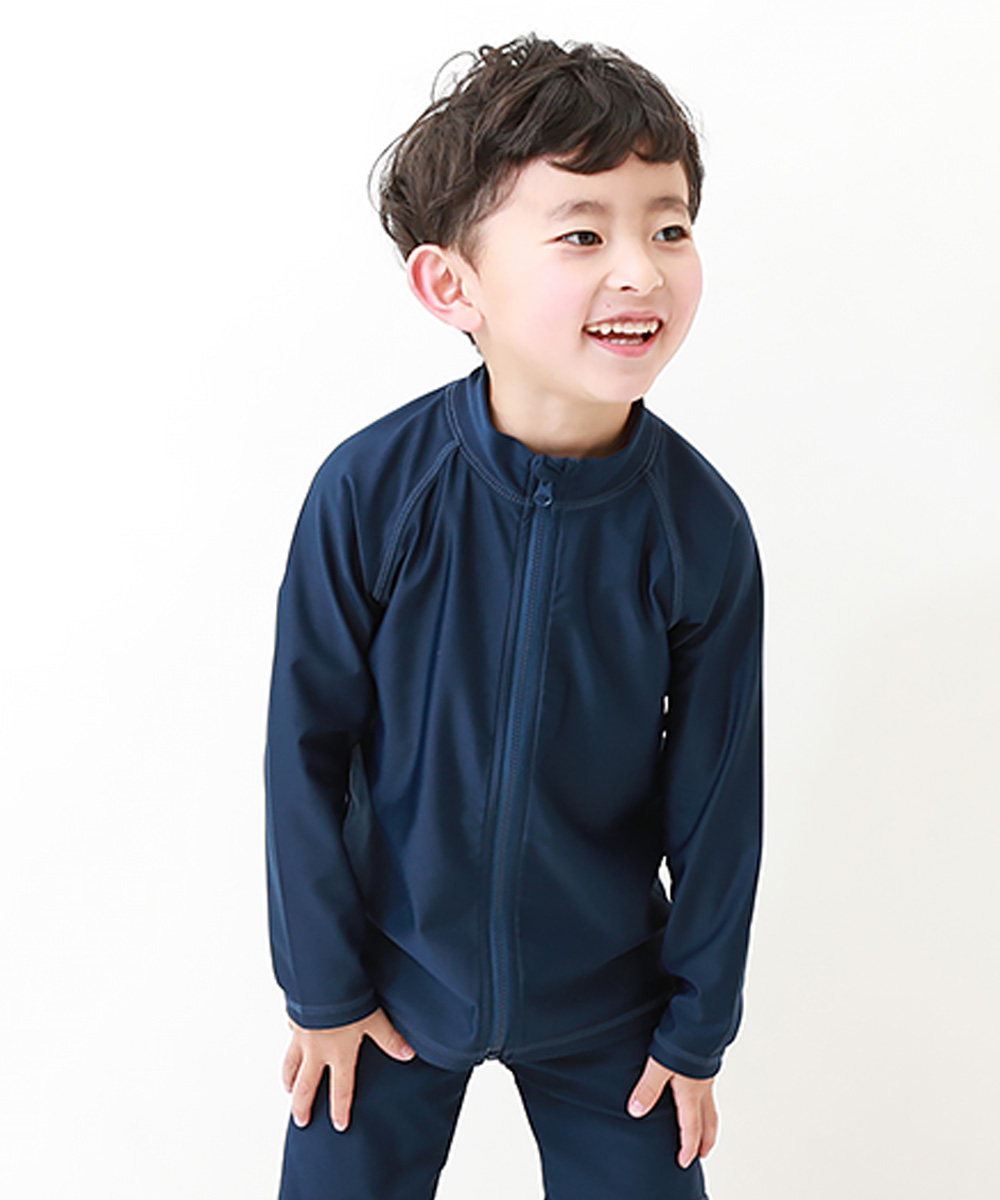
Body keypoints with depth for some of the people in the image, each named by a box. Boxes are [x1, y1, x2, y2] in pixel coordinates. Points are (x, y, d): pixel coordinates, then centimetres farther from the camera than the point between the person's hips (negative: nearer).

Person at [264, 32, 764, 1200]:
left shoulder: (701, 528, -18)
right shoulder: (369, 491, -22)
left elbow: (717, 798, -7)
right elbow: (305, 748, -11)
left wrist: (698, 1028, 1)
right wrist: (322, 986, -3)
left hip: (603, 1003, 1)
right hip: (398, 975, 0)